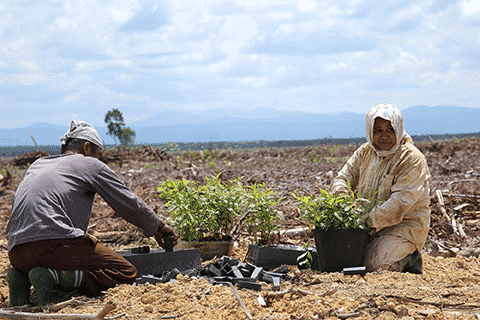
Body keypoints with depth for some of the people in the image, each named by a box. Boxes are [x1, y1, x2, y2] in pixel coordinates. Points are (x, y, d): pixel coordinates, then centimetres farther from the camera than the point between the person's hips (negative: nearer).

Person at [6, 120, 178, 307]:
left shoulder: (37, 165, 31)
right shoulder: (91, 165, 14)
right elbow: (131, 205, 17)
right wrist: (159, 228, 33)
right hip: (56, 241, -7)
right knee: (126, 273, 0)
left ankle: (21, 278, 4)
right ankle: (56, 275, -18)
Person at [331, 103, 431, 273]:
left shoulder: (412, 159, -14)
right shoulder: (365, 152, 7)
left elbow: (400, 203, -23)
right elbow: (343, 177, 8)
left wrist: (370, 219, -32)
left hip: (405, 226, -7)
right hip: (370, 226, 7)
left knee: (374, 265, -24)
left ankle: (409, 259, 6)